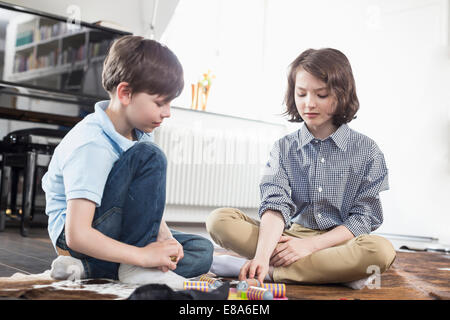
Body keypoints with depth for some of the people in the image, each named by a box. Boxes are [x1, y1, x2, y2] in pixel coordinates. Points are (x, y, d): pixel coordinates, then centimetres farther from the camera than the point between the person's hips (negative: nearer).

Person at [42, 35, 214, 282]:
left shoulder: (138, 133, 0)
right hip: (75, 237, -9)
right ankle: (134, 268, -19)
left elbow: (148, 199, 6)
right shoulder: (91, 146, -26)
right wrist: (143, 255, -32)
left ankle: (88, 267, -11)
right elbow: (76, 235, -32)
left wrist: (164, 236, -13)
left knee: (201, 251, -1)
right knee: (149, 157, -25)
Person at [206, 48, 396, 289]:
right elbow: (276, 205, -9)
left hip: (340, 241, -1)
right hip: (290, 237, 2)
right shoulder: (284, 149, 6)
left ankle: (271, 271, -24)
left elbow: (365, 217, -4)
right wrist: (262, 253, -28)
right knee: (219, 219, -17)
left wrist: (311, 244, -15)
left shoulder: (366, 151, 1)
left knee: (381, 250, -35)